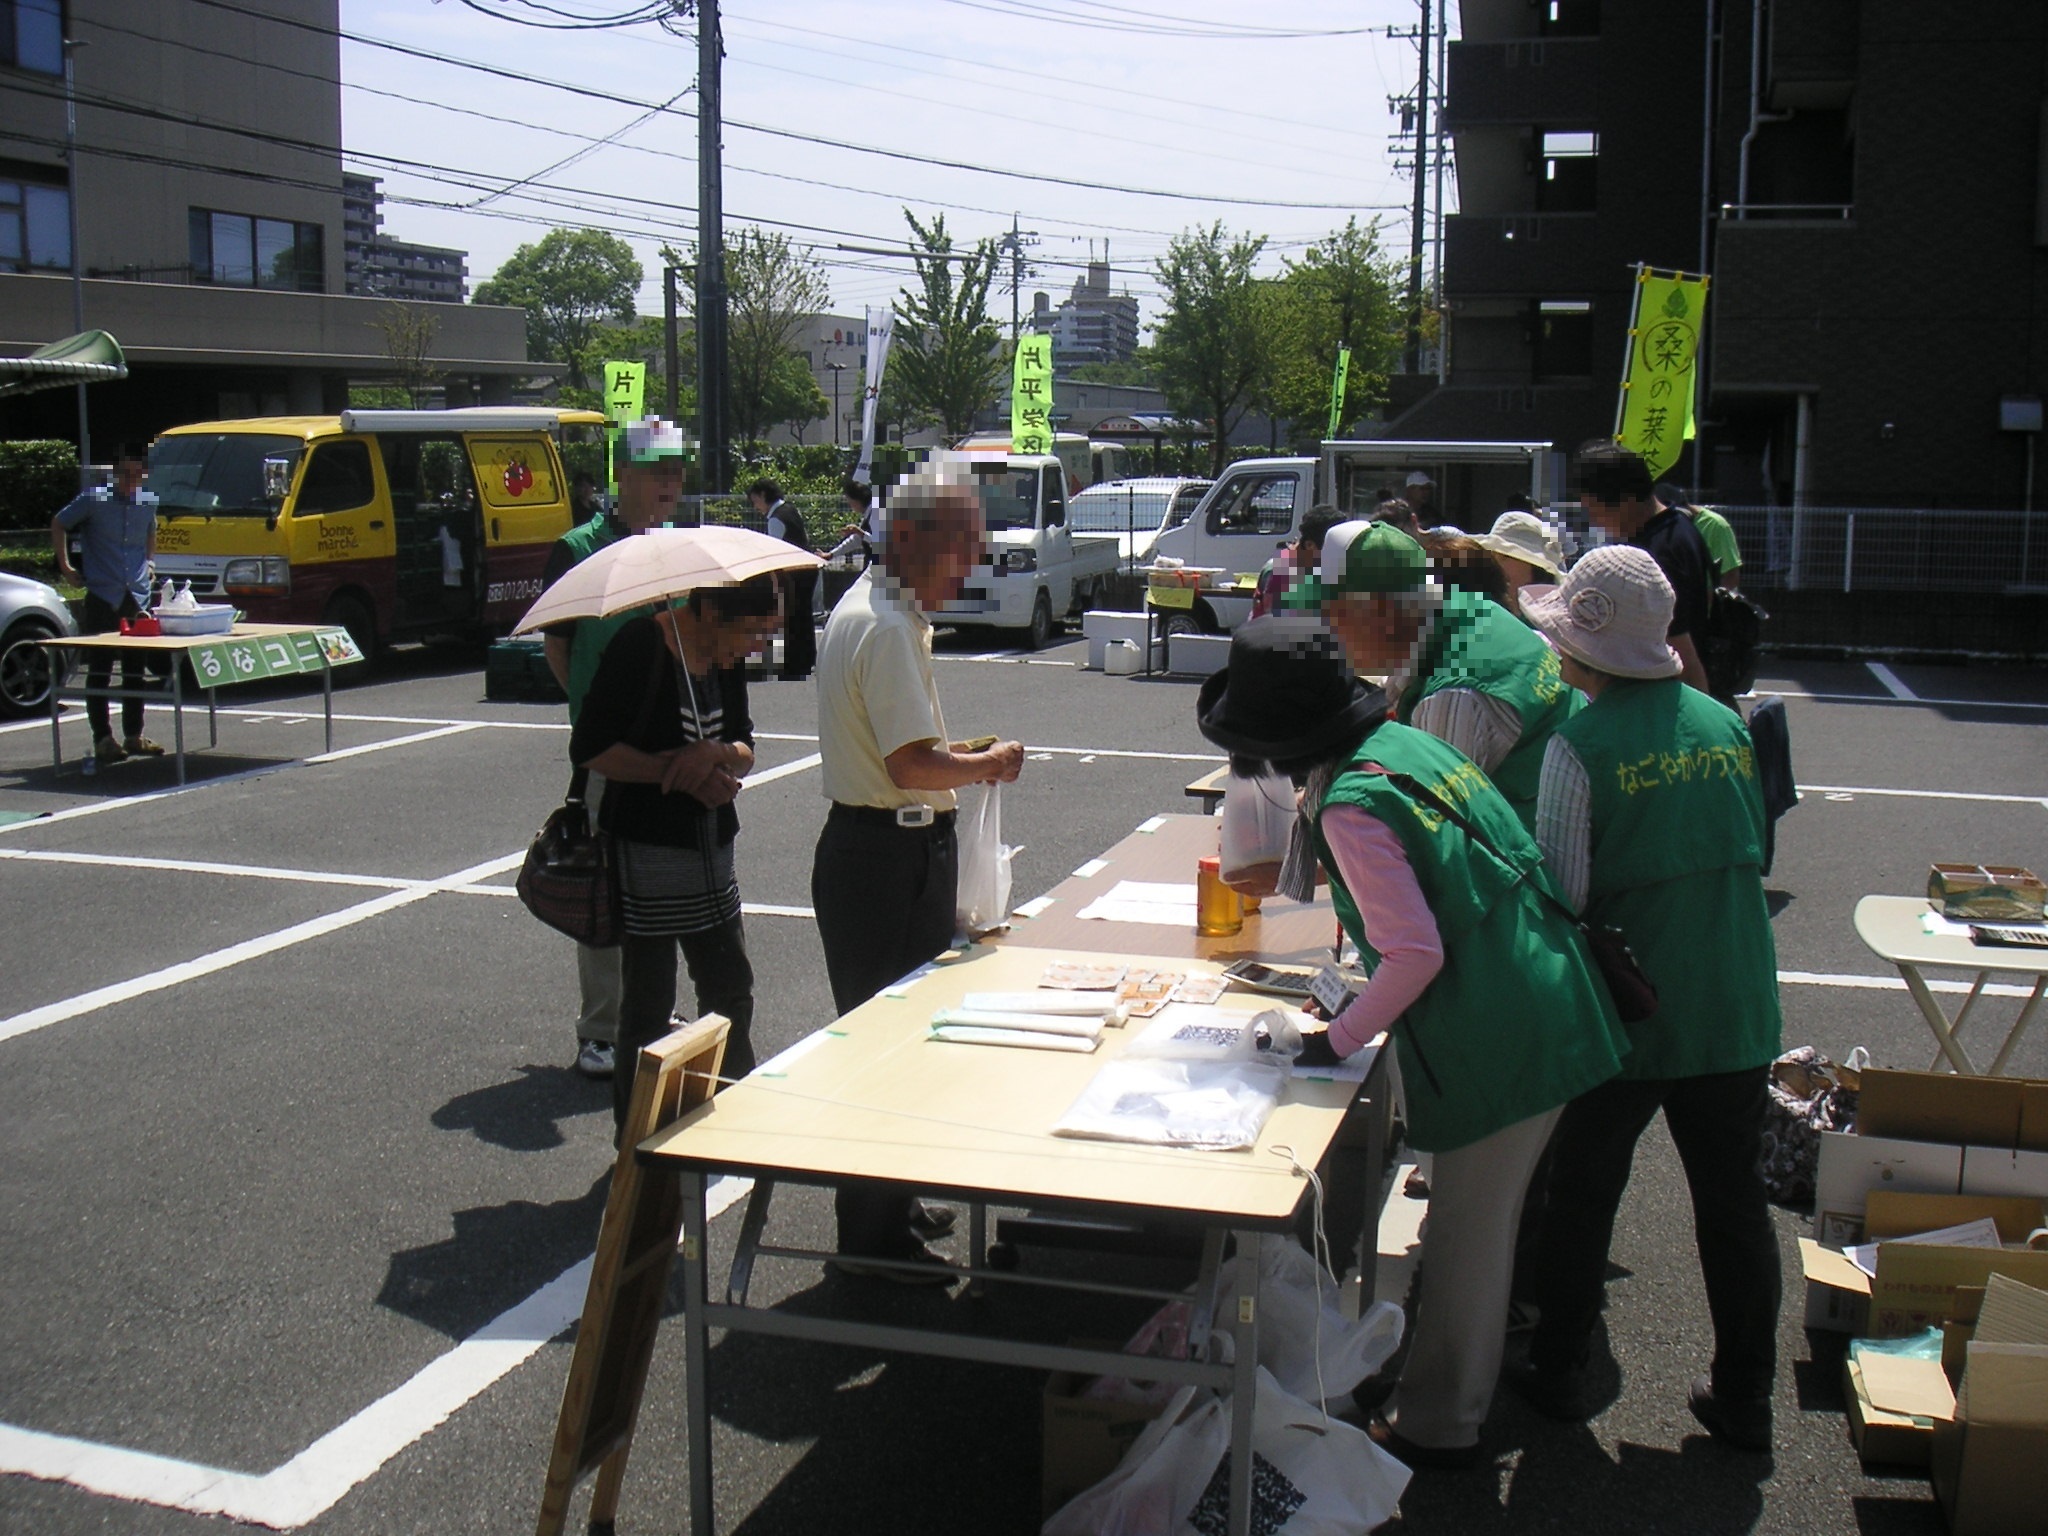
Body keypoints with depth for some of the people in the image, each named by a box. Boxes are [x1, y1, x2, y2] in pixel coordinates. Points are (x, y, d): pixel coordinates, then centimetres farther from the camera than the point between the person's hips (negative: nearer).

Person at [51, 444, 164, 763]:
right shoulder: (93, 500, -5)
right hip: (102, 598, -4)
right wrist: (65, 567, 5)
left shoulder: (148, 503, 7)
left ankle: (134, 736, 17)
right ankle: (103, 739, 2)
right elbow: (58, 525, 7)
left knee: (135, 671, 9)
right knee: (100, 671, -1)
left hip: (138, 598, 4)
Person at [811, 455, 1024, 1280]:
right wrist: (991, 763, -11)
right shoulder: (886, 626, -20)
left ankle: (891, 1204, 32)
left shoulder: (879, 610, 14)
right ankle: (874, 1235, 9)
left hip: (886, 849, 11)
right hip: (889, 858, -11)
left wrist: (963, 756, 13)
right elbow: (912, 766, -25)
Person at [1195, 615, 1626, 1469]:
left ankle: (1438, 1426, 21)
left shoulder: (1352, 808, -21)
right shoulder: (1403, 742, 5)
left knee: (1466, 1233, 6)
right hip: (1548, 1014, 9)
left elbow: (1415, 955, -23)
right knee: (1483, 1217, 25)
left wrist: (1339, 1041, -11)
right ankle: (1463, 1380, 44)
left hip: (1498, 1043, -9)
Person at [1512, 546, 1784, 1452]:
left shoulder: (1579, 746, -14)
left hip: (1627, 1009, -4)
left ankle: (1558, 1374, 26)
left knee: (1582, 1194, 13)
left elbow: (1560, 893, -14)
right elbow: (1751, 854, 13)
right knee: (1735, 1201, 15)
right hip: (1737, 1005, 5)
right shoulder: (1726, 724, 3)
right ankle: (1743, 1399, 25)